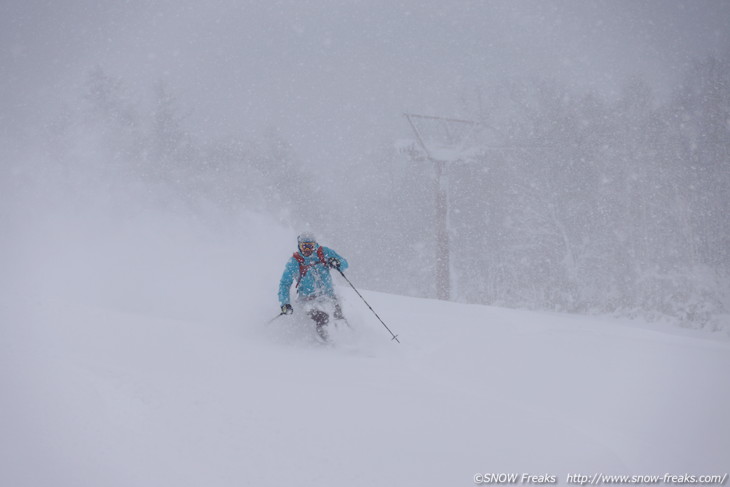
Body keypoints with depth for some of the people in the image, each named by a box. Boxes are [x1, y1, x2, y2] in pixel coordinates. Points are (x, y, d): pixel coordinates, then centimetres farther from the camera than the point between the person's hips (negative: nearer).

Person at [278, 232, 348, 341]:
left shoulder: (324, 252, 0)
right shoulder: (294, 262, -4)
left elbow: (344, 264, 5)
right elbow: (284, 284, 4)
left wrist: (337, 263, -19)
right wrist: (285, 303, -7)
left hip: (328, 294, 3)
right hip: (308, 298, -3)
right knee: (322, 318, -28)